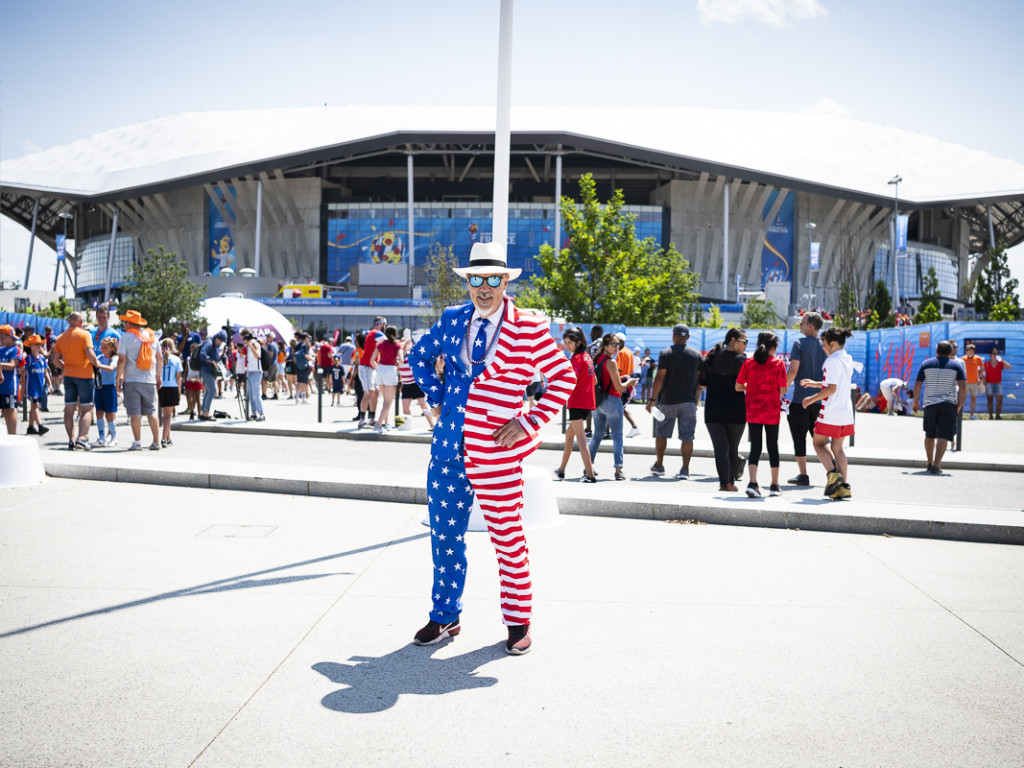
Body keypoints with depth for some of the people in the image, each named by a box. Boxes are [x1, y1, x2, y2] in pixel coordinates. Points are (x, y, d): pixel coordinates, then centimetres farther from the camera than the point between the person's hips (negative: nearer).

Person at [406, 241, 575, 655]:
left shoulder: (529, 329, -6)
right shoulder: (451, 319, 7)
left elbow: (564, 377, -1)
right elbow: (419, 356, 23)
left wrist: (528, 424, -6)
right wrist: (438, 398, 11)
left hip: (496, 453, -4)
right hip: (448, 446, 4)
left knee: (508, 538, 5)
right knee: (445, 534, 12)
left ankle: (518, 622, 23)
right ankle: (445, 617, 29)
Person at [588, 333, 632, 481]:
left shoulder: (597, 359, 8)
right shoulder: (610, 362, -15)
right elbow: (619, 388, -16)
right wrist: (628, 381, 3)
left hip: (597, 401, 7)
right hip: (611, 401, -7)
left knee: (597, 435, 17)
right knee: (617, 437, -1)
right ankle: (618, 469, -4)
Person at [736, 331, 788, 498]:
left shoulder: (748, 362, -1)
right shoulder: (778, 363, -7)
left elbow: (738, 387, 0)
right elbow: (783, 389, -9)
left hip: (752, 412, 2)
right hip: (772, 412, -2)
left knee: (755, 447, 5)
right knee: (772, 446, 10)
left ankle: (752, 483, -11)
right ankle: (774, 486, 19)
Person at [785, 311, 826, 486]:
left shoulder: (799, 344, -8)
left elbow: (793, 371, -16)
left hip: (800, 398, -5)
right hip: (820, 399, 5)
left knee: (799, 437, 2)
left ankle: (803, 475, 1)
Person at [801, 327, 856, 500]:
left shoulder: (832, 361, -15)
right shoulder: (848, 359, 13)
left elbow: (832, 388, -20)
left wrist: (812, 398, -10)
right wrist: (816, 384, 24)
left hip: (831, 412, -8)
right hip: (846, 411, 8)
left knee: (819, 443, 7)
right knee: (837, 447, 12)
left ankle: (833, 473, -10)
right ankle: (843, 486, 8)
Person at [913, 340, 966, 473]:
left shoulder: (926, 364, 6)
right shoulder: (956, 366, 3)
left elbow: (917, 384, 3)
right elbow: (963, 386, -6)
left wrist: (915, 402, 13)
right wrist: (960, 404, 3)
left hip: (930, 403, 2)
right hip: (948, 404, -2)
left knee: (929, 435, 15)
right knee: (943, 436, -5)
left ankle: (930, 463, 25)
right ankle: (936, 465, -15)